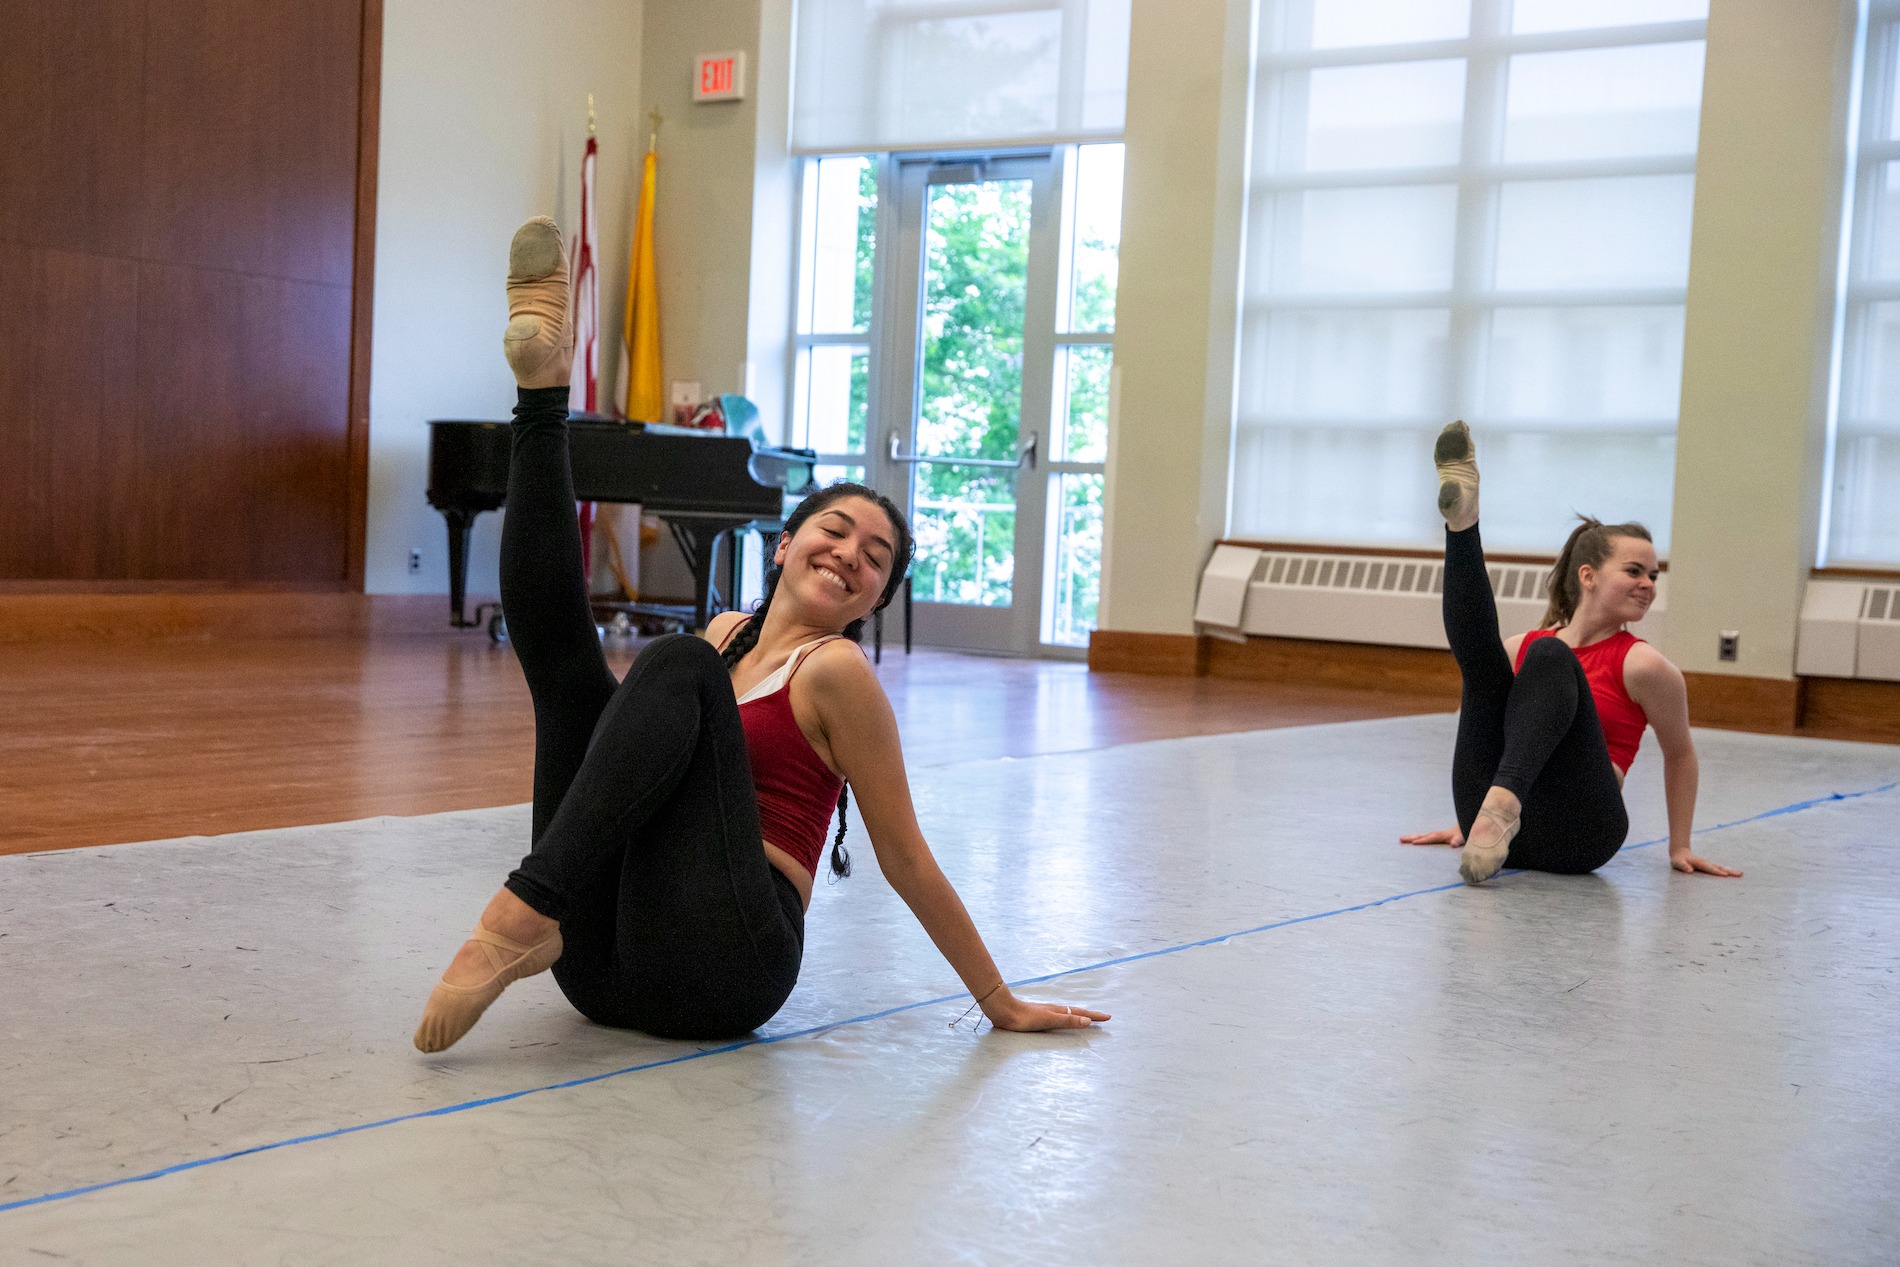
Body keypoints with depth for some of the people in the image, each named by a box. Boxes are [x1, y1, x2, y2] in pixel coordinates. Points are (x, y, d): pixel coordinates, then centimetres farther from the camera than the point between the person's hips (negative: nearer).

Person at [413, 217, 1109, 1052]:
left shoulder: (836, 670, 0)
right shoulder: (727, 634, 18)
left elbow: (904, 856, 2)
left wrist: (1003, 1005, 4)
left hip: (720, 968, -5)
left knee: (680, 663, -23)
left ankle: (526, 912, -37)